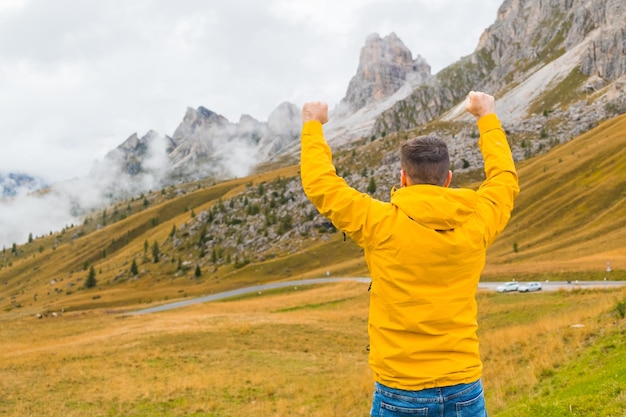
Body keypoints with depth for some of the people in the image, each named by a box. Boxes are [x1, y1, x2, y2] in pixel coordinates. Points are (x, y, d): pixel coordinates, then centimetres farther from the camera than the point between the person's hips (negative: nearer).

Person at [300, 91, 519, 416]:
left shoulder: (383, 225, -13)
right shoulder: (475, 224, -3)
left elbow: (320, 184, 0)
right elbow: (505, 179, 19)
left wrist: (313, 126, 15)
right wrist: (487, 118, 32)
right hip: (464, 390, 3)